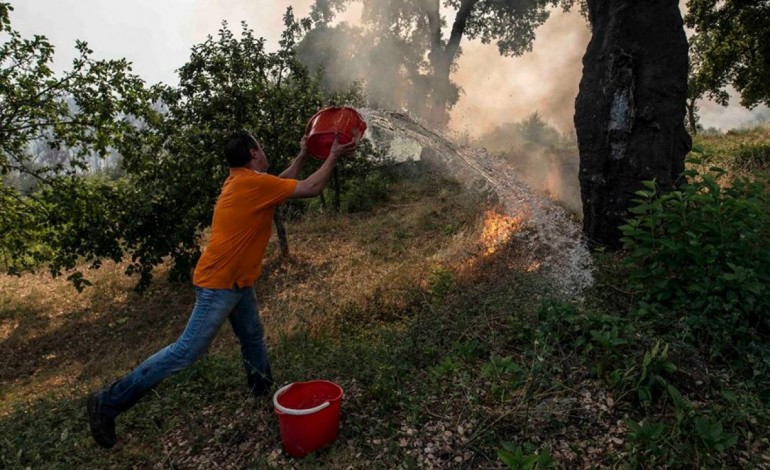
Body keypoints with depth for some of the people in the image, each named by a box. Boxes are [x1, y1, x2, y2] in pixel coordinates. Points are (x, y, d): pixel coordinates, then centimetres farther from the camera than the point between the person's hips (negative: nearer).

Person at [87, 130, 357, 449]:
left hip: (236, 281, 10)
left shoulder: (242, 181, 9)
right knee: (186, 352, -4)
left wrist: (303, 155, 23)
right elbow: (310, 189, -14)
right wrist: (333, 157, -4)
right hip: (219, 283, -10)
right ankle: (109, 402, 7)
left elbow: (282, 183, 25)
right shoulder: (253, 182, -19)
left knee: (253, 339, 19)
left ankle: (263, 392, 37)